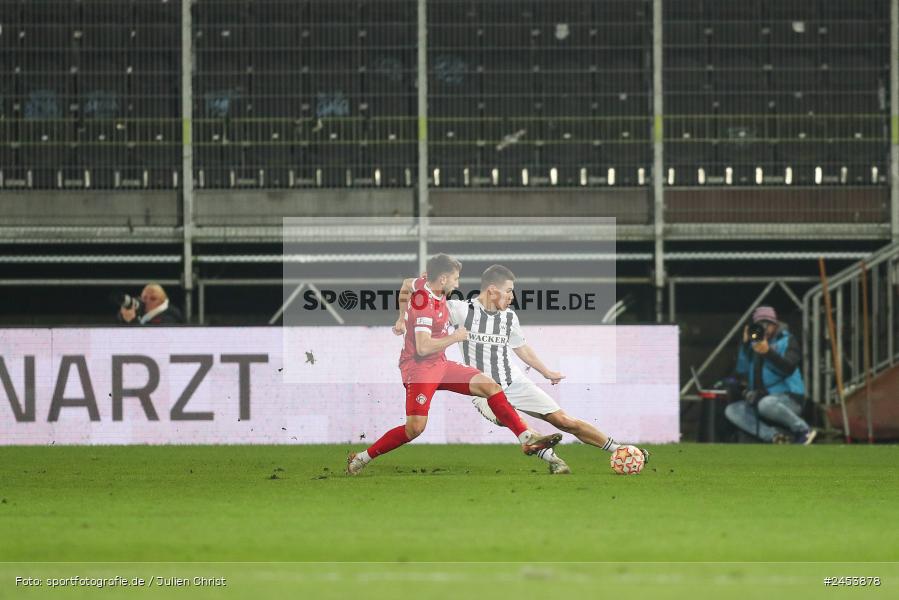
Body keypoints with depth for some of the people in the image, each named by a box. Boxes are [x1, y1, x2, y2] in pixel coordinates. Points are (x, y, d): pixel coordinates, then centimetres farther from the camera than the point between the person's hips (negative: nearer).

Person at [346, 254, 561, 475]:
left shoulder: (426, 283, 4)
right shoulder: (425, 304, -22)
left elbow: (406, 286, 27)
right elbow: (423, 347, -30)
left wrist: (403, 318, 31)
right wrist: (455, 337, -18)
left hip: (440, 364, 9)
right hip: (419, 366, -9)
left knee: (490, 387, -4)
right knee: (415, 427, -22)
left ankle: (527, 439, -8)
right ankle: (361, 459, -9)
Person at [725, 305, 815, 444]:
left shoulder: (787, 342, 1)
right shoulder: (754, 346, 15)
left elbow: (788, 368, -16)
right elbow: (742, 371, 5)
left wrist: (768, 352, -29)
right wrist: (745, 345, -3)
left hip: (788, 398, -6)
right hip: (760, 399, 6)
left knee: (766, 404, -40)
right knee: (731, 411, -15)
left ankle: (803, 430, -19)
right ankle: (775, 436, -22)